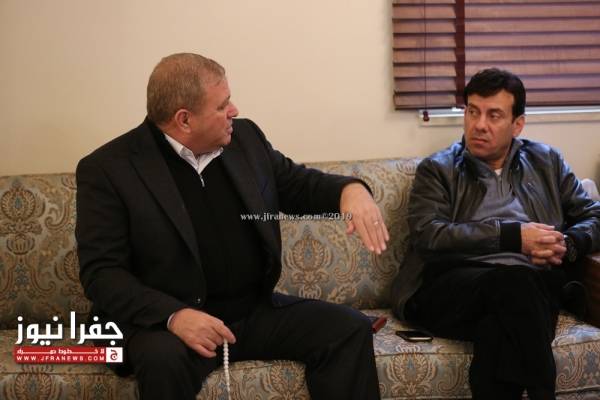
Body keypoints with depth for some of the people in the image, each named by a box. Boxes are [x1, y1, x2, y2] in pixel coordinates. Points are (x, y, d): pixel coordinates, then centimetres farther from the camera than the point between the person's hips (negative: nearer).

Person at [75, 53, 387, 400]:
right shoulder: (108, 169, -10)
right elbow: (101, 272, -13)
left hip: (256, 311, 5)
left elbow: (298, 184, 18)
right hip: (165, 320, -5)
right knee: (164, 359, -37)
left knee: (349, 328, -12)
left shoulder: (245, 138, 5)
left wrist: (350, 189, -7)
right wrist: (173, 315, -30)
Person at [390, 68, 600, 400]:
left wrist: (568, 245, -2)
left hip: (534, 285, 1)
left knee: (499, 328, -37)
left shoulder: (546, 162, 24)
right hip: (453, 287, -1)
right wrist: (513, 236, -10)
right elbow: (428, 235, -3)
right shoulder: (437, 170, 14)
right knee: (513, 279, -36)